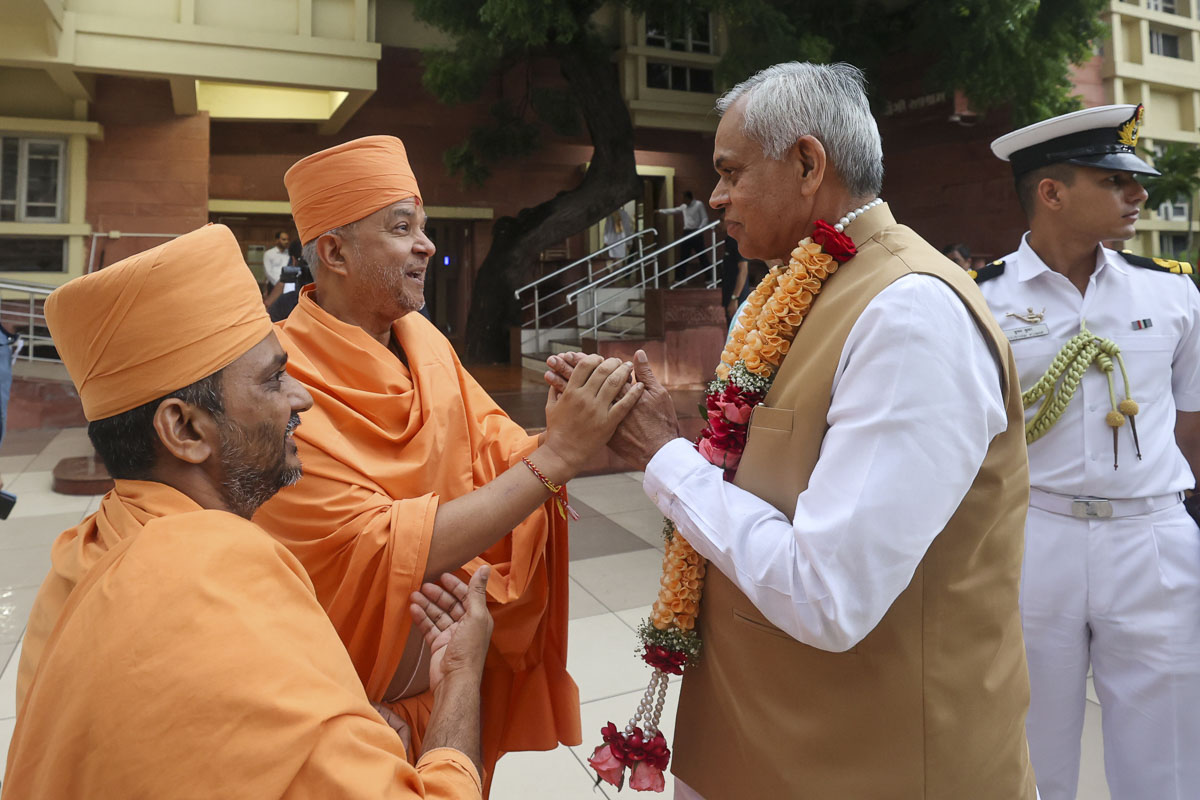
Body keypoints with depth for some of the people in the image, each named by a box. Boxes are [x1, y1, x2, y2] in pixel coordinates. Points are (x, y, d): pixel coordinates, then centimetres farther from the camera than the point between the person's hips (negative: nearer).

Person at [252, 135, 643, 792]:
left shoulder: (425, 342, -3)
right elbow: (383, 554, -30)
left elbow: (499, 452, -6)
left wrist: (570, 432, -27)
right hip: (367, 704, -6)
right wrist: (553, 456, -34)